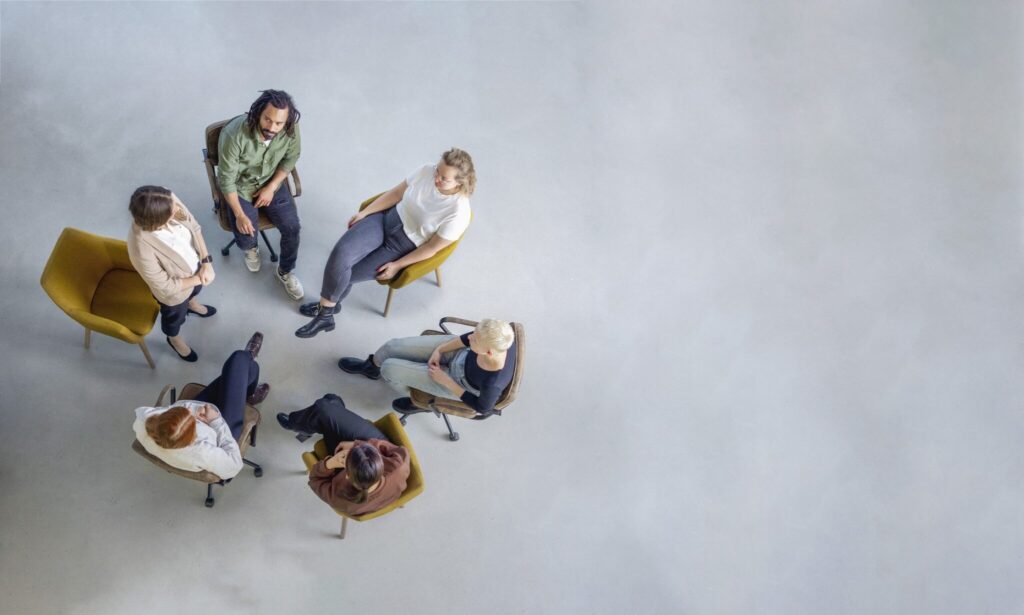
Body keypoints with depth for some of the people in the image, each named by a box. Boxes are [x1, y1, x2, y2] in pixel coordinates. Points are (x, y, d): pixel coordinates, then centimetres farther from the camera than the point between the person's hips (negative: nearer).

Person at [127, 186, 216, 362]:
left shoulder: (168, 200, -33)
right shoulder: (142, 249, -46)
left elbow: (194, 227, -13)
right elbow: (166, 287, -29)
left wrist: (206, 262, -19)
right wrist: (198, 279, -17)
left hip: (195, 266, 5)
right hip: (174, 293, -5)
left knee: (195, 290, 39)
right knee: (175, 316, 30)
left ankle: (191, 304, 75)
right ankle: (175, 339, 64)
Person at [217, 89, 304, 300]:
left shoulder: (291, 129, -25)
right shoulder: (234, 134, -35)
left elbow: (291, 157, -4)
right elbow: (227, 179, -22)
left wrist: (271, 187, -11)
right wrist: (239, 215, -21)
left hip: (272, 181, 3)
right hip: (240, 185, -3)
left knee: (292, 227, -10)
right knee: (246, 237, -14)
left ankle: (285, 271, 18)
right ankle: (251, 247, 27)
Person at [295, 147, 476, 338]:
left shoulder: (458, 213, -24)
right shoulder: (427, 171, -12)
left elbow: (432, 247, -15)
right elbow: (396, 193, 2)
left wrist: (397, 266, -12)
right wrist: (363, 213, 0)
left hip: (404, 248, -4)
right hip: (386, 218, 4)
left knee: (346, 273, -8)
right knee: (341, 251, -20)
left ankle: (327, 305, 23)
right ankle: (327, 306, -1)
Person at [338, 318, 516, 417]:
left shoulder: (493, 383, -43)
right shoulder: (501, 338, -32)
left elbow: (482, 408, -21)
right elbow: (469, 338, -8)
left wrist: (446, 381, -17)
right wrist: (439, 350, -11)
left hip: (457, 383, -5)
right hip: (462, 354, 5)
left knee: (389, 368, -1)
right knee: (394, 346, 8)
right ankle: (371, 367, 48)